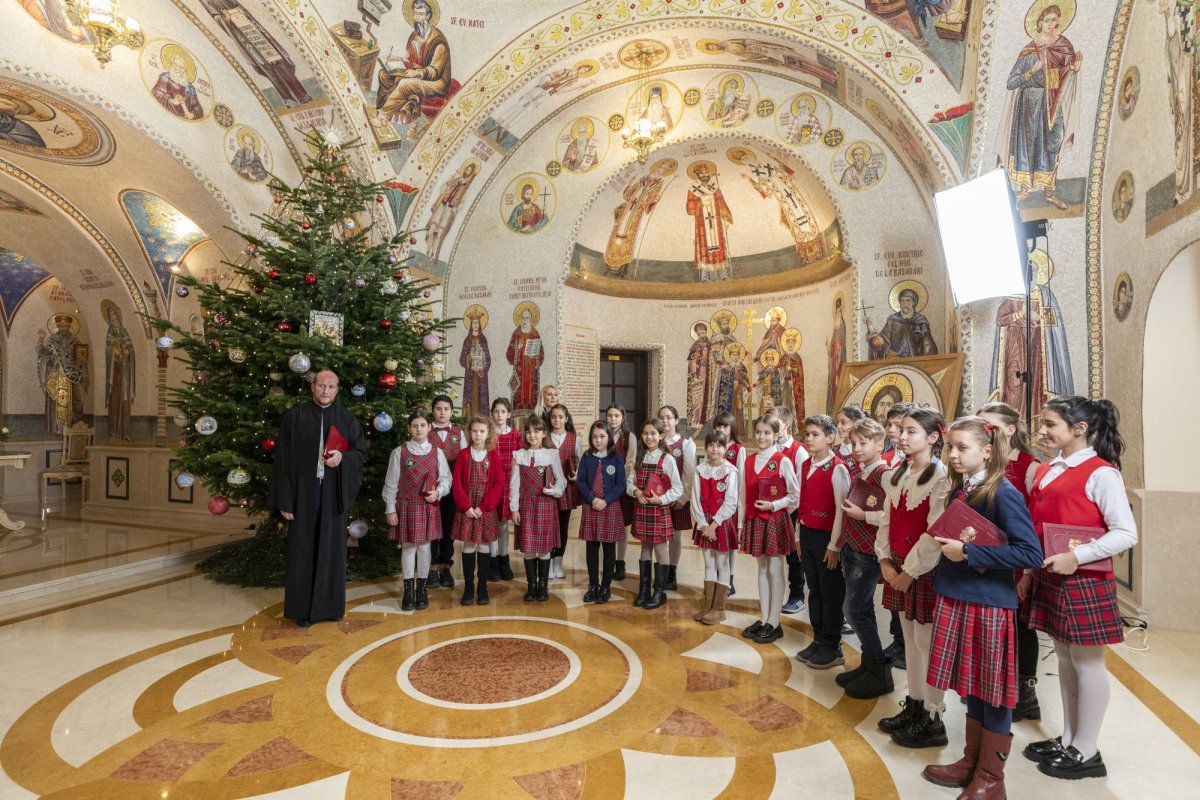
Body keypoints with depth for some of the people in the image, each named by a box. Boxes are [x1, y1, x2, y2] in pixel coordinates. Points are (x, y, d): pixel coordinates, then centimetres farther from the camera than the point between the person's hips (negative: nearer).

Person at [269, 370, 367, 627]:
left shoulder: (347, 419, 6)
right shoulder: (294, 416, 0)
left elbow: (361, 452, 8)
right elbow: (282, 459, -1)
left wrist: (343, 458, -15)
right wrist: (284, 500, -6)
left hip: (334, 494, 2)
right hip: (303, 492, -2)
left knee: (333, 548, 8)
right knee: (303, 549, 5)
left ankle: (331, 605, 20)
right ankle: (302, 608, 17)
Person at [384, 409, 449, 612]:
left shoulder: (437, 452, 1)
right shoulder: (399, 452, -3)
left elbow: (446, 478, 6)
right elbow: (391, 483, -1)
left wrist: (438, 492, -13)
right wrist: (390, 509, -3)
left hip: (428, 506, 1)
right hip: (406, 506, -1)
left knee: (424, 545, 7)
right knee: (408, 546, 4)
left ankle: (422, 588, 21)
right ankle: (408, 590, 18)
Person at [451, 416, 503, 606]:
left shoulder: (493, 457, 1)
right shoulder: (463, 456, 2)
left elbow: (498, 485, -4)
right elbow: (457, 484, -1)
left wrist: (483, 507, -12)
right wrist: (466, 506, -11)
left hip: (487, 509, 0)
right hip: (467, 508, 0)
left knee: (484, 547, 4)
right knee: (468, 547, 4)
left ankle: (482, 588, 14)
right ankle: (468, 588, 14)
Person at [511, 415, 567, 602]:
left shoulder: (552, 454, -1)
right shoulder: (519, 455, 3)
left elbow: (561, 479, 2)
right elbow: (515, 483, 3)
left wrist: (556, 490, -20)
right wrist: (514, 508, -1)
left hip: (546, 504, -1)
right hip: (526, 505, 1)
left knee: (544, 547, 4)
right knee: (527, 547, 3)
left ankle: (543, 586, 18)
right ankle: (531, 586, 17)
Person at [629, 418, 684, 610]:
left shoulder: (667, 459, -9)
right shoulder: (639, 458, 6)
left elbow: (678, 489, -10)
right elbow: (629, 482, 7)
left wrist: (660, 499, -21)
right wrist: (636, 491, -12)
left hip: (660, 510, -5)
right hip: (642, 509, 5)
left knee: (661, 549, 6)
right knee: (645, 548, 15)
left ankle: (660, 591, 18)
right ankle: (644, 589, 25)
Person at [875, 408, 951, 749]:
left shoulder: (940, 476, -15)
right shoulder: (898, 474, 8)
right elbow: (887, 521, 9)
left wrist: (911, 570, -16)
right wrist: (885, 561, -1)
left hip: (925, 570, -7)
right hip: (898, 568, 7)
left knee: (927, 642, 3)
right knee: (910, 640, 17)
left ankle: (932, 719, 17)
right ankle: (914, 705, 30)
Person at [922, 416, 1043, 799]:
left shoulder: (1003, 493, -14)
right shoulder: (956, 490, 7)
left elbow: (1031, 553, -20)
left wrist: (969, 552, -21)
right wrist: (948, 548, 2)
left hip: (991, 604, -7)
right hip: (956, 599, 7)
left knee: (994, 690, 8)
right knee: (971, 685, 18)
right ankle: (971, 761, 33)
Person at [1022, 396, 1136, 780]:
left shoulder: (1101, 473, -13)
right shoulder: (1046, 471, 9)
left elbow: (1126, 533, -16)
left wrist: (1075, 557, -23)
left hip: (1084, 580, -7)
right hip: (1048, 578, 7)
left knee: (1087, 662, 6)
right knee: (1065, 658, 17)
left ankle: (1086, 753, 20)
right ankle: (1068, 740, 30)